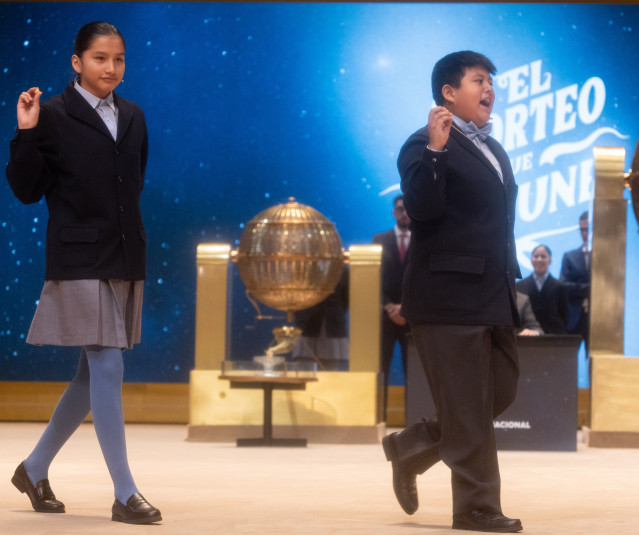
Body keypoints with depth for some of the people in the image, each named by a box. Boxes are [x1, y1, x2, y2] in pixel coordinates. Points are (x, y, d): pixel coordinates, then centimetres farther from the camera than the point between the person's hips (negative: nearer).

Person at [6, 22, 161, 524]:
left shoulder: (133, 116, 10)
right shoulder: (53, 115, -7)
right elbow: (26, 190, -7)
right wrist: (26, 134, -18)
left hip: (125, 259, 7)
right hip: (80, 260, -7)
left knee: (93, 374, 12)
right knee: (108, 369, -8)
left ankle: (35, 469, 28)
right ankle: (125, 495, -2)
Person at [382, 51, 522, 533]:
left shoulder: (494, 150, 20)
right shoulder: (425, 147, -7)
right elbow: (422, 209, -21)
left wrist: (510, 283, 20)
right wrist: (435, 150, -29)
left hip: (494, 296, 9)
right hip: (449, 295, -9)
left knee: (501, 394, 10)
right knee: (467, 409, -4)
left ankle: (410, 448, 25)